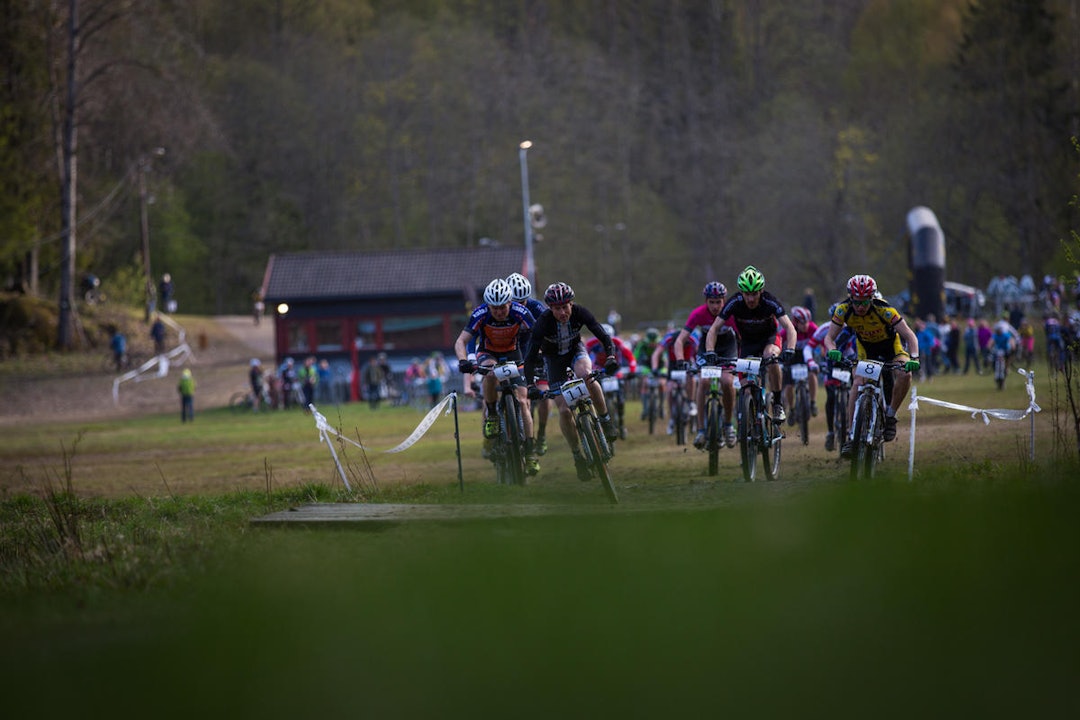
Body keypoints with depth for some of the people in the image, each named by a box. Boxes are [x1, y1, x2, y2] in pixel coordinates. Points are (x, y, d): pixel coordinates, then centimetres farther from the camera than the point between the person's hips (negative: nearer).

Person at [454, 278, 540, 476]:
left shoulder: (520, 313, -26)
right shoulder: (480, 314, -27)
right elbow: (461, 341, -29)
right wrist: (463, 361, -47)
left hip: (513, 355, 1)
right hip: (488, 353, -1)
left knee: (522, 401, -12)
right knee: (490, 371, -37)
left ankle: (530, 451, -6)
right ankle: (491, 415, -18)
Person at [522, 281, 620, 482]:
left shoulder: (580, 313, -26)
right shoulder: (543, 322, -30)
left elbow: (603, 336, -27)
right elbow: (531, 357, -30)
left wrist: (611, 357, -46)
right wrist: (530, 386, -42)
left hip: (576, 350, 1)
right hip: (553, 358, -1)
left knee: (586, 376, -36)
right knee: (564, 410, -14)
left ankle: (605, 420, -18)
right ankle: (577, 456, 2)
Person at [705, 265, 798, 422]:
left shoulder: (769, 301, -29)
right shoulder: (734, 303, -26)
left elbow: (790, 328, -34)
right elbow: (714, 329, -24)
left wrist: (789, 350, -52)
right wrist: (710, 353, -40)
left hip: (769, 338, -2)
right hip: (747, 342, 2)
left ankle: (778, 403, -21)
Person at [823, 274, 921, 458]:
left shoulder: (884, 310, -34)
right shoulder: (844, 310, -26)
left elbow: (910, 336, -31)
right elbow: (829, 337, -20)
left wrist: (914, 358, -48)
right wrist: (832, 351, -43)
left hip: (890, 344, -2)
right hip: (866, 347, 2)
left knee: (904, 374, -29)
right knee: (857, 384, -20)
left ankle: (890, 416, -10)